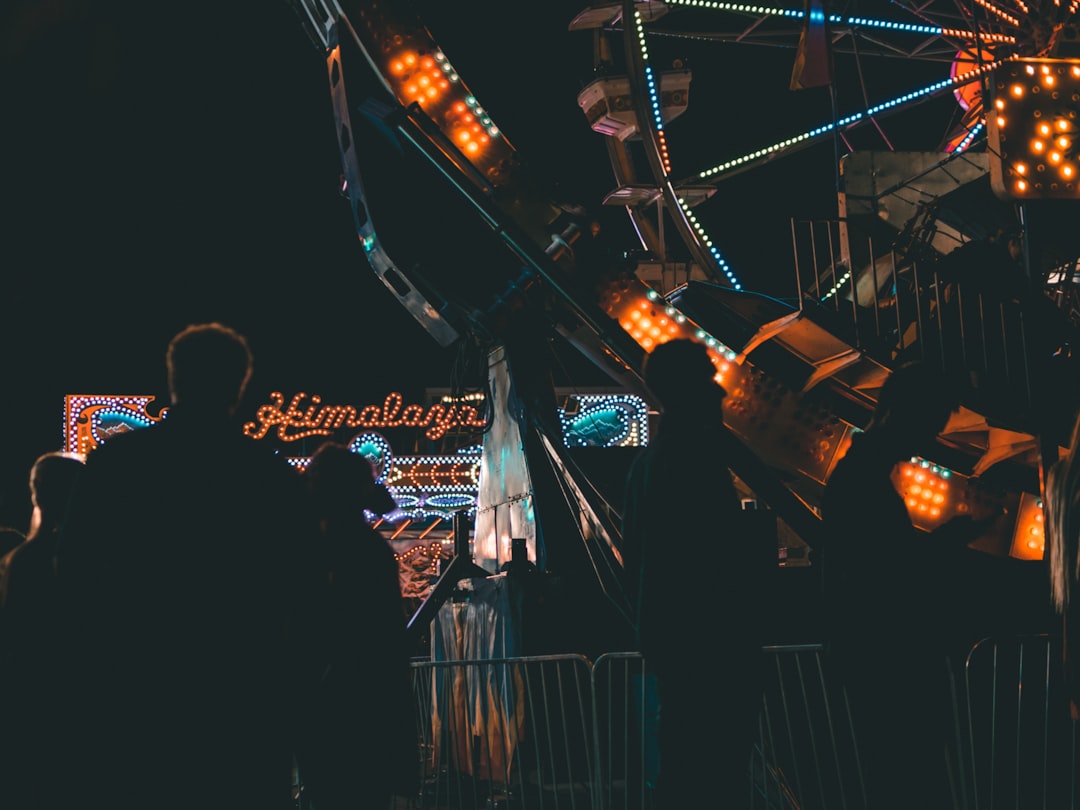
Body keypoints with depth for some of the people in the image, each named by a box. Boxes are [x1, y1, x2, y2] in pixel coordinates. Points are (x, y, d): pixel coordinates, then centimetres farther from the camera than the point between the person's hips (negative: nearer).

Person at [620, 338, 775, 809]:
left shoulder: (647, 459, 12)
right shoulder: (696, 457, -17)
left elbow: (632, 554, 18)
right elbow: (726, 557, -23)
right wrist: (765, 554, -6)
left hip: (666, 636, 10)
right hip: (712, 643, -10)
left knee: (682, 762, 15)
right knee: (720, 771, -4)